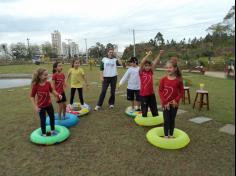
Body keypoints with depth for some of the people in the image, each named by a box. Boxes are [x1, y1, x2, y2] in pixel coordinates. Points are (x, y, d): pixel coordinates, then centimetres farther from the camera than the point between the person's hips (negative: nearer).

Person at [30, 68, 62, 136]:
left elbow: (52, 91, 6)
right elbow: (32, 97, -14)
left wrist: (58, 95, -12)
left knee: (52, 117, 17)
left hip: (49, 104, 5)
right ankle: (43, 134, 27)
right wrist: (35, 107, -19)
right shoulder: (36, 85, -21)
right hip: (41, 106, -4)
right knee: (43, 120, 7)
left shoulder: (48, 83, -10)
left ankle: (52, 130, 38)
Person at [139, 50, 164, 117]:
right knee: (144, 111, 9)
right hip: (143, 95, -4)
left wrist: (160, 54, -17)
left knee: (155, 110, 15)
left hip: (151, 94, 4)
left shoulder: (151, 72, 2)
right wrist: (148, 55, -27)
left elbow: (155, 63, -8)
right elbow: (142, 63, -21)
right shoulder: (141, 72, -6)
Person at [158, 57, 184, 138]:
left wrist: (176, 100, -12)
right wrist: (164, 102, -11)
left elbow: (181, 91, -1)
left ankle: (171, 135, 31)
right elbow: (160, 91, -5)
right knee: (166, 120, 5)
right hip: (165, 104, -1)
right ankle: (166, 136, 21)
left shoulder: (178, 80, -7)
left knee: (172, 120, 14)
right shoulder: (163, 79, -8)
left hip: (174, 104, 1)